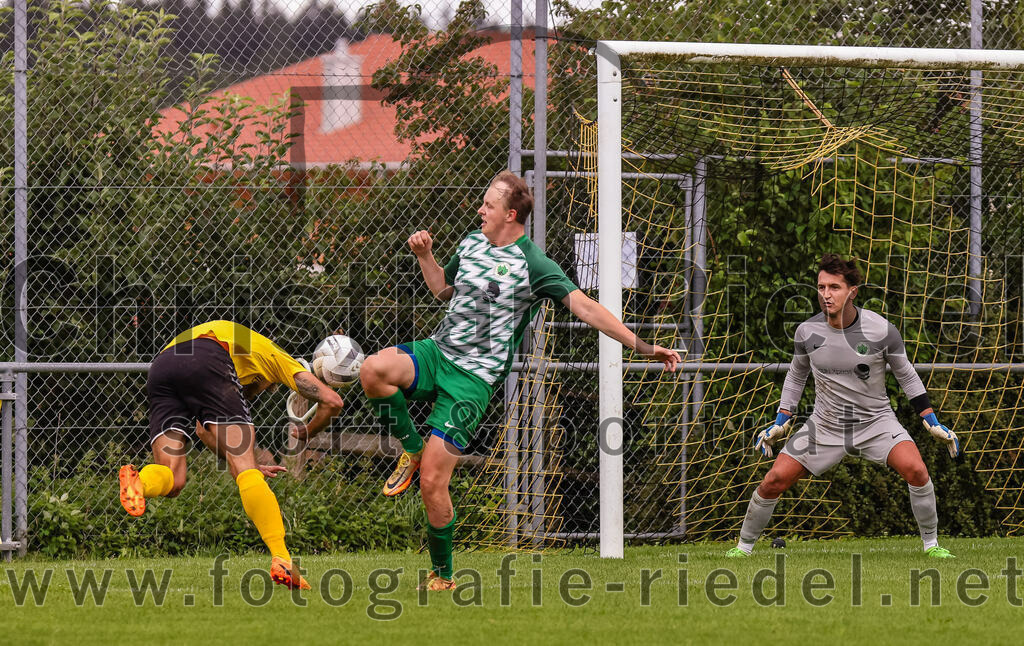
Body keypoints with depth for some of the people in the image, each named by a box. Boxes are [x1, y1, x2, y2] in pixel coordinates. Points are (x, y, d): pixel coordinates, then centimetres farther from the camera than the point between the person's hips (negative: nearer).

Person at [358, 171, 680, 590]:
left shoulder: (532, 265, -10)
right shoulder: (472, 242, 10)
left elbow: (585, 307, -14)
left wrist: (643, 347, -21)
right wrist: (425, 256, 10)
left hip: (474, 377, -6)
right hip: (438, 352, 6)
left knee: (432, 483, -12)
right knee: (373, 370, -27)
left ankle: (442, 575, 9)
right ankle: (411, 451, -1)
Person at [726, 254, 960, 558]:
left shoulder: (881, 330, -16)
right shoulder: (807, 331, -9)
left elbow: (907, 376, -1)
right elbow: (796, 375, 11)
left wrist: (933, 422, -3)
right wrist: (781, 422, 10)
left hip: (875, 420, -2)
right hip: (825, 425, 2)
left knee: (915, 469, -26)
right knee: (774, 481, -8)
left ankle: (931, 544, -6)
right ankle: (744, 546, 14)